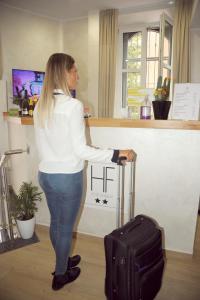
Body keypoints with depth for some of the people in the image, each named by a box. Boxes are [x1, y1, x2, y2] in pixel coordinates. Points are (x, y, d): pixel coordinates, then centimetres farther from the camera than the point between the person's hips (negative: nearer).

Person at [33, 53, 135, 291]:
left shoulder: (40, 105, 3)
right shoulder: (73, 105, -19)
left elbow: (41, 145, 9)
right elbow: (81, 150, -21)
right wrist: (117, 154, -16)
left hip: (45, 174, 7)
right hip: (68, 177, -7)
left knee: (55, 222, 23)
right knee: (66, 227, 12)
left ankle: (63, 261, 46)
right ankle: (60, 275, 33)